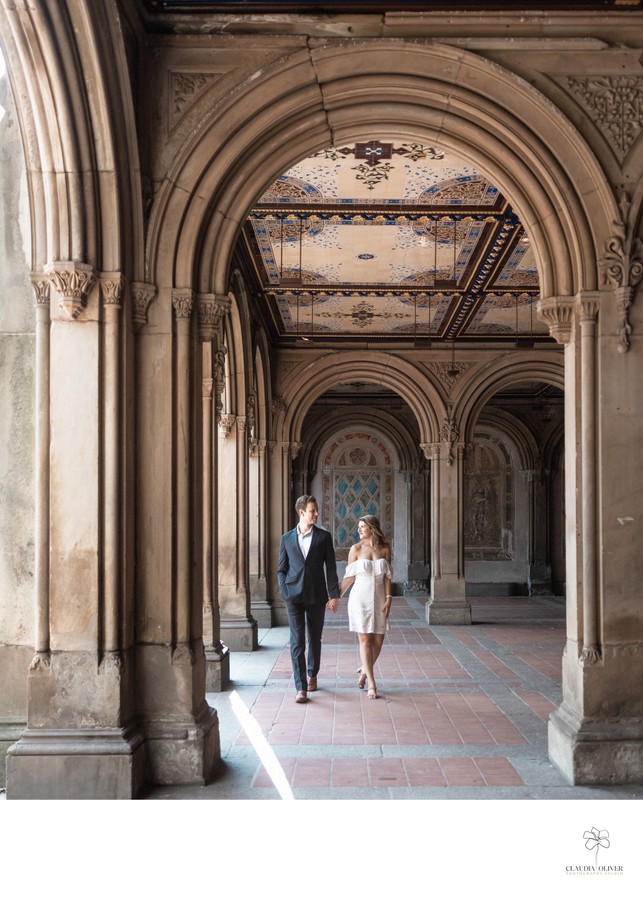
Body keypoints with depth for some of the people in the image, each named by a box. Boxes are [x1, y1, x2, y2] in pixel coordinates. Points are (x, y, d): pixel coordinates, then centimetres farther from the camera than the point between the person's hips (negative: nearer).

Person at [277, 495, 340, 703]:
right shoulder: (287, 538, 5)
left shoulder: (323, 536, 3)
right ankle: (301, 687, -5)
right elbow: (281, 569, 10)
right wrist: (285, 592, -3)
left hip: (316, 596, 0)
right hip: (294, 597, 0)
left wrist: (334, 595, -4)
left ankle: (312, 675, 34)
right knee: (297, 641, -6)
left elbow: (331, 568, 1)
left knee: (315, 639, 13)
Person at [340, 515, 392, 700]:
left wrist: (388, 599, -5)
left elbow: (387, 576, 3)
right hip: (360, 597, -2)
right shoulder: (356, 549, 0)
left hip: (379, 598, 2)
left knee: (378, 640, 3)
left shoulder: (385, 549, 3)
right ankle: (372, 685, 1)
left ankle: (365, 670, 31)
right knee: (365, 640, -4)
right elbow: (350, 576, 4)